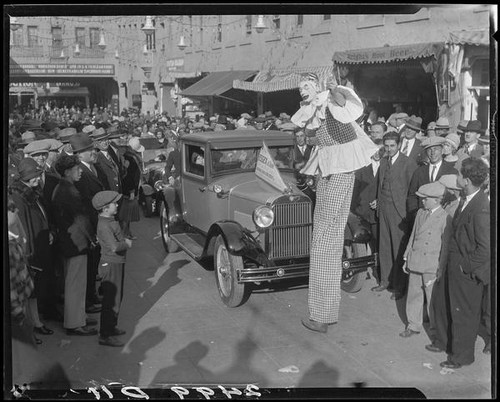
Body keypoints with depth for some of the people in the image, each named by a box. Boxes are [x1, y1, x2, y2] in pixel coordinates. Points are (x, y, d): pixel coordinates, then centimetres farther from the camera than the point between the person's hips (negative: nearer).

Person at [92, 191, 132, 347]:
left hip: (117, 263, 10)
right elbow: (114, 247, -33)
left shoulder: (110, 221, 8)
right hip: (110, 265, -10)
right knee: (111, 300, -4)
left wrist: (124, 240, 1)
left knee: (116, 297, 21)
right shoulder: (104, 225, -23)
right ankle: (105, 336, 5)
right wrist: (127, 244, -16)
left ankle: (111, 327, 35)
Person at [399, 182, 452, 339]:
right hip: (415, 264, 6)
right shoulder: (420, 213, 8)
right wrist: (407, 258, 15)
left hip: (432, 266, -6)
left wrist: (441, 268, -10)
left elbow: (446, 245, -10)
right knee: (413, 295, 13)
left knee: (432, 297, 6)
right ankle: (413, 325, 27)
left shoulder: (445, 218, -12)